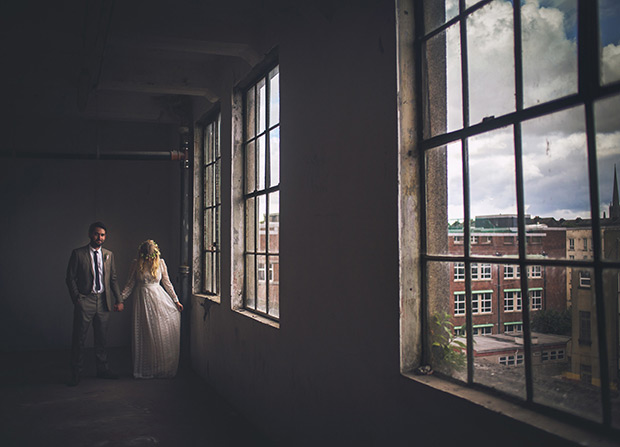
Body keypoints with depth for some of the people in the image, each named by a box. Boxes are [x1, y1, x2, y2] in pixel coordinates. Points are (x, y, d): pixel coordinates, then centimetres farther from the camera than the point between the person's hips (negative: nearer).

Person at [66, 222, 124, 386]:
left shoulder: (109, 255, 10)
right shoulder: (78, 254, -1)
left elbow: (113, 279, 12)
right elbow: (70, 278, -1)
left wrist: (119, 300, 5)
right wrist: (77, 299, -8)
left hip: (103, 301, 4)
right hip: (85, 300, -3)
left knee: (101, 337, 11)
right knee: (79, 337, 0)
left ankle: (102, 369, 23)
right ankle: (76, 373, 11)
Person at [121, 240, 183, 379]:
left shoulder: (160, 263, 0)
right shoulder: (136, 264, -1)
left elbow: (167, 283, 7)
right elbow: (130, 284, 5)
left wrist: (176, 301, 7)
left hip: (159, 298, 1)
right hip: (143, 299, 0)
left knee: (162, 333, -2)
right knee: (145, 334, 1)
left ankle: (164, 368, 11)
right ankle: (146, 370, 13)